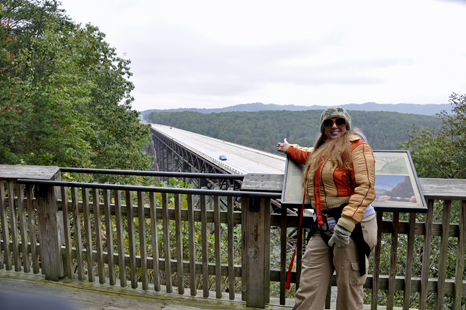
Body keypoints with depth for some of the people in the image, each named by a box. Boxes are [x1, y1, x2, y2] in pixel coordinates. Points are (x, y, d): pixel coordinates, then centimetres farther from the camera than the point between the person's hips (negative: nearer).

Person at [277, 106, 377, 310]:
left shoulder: (357, 147, -3)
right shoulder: (321, 150, 21)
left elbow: (365, 188, -15)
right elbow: (308, 156, 47)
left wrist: (346, 223, -23)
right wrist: (289, 149, 58)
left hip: (353, 227, -7)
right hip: (323, 230, 7)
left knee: (349, 292, 0)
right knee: (308, 290, 2)